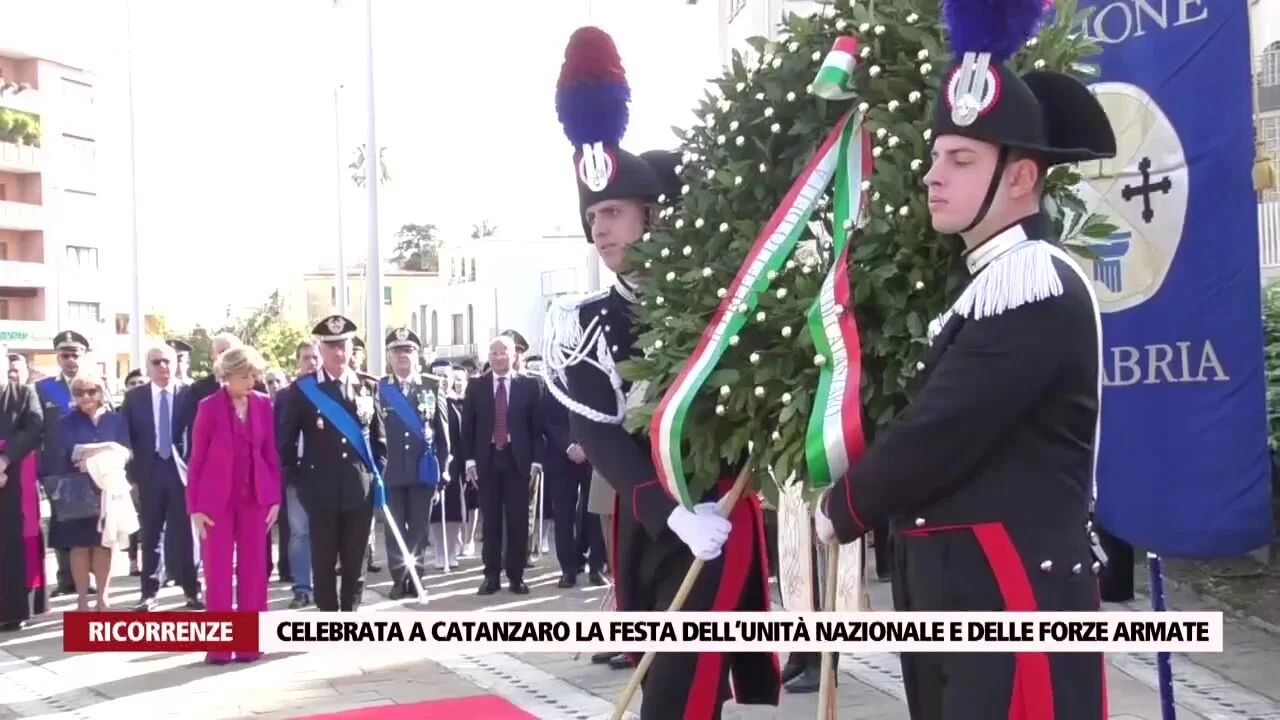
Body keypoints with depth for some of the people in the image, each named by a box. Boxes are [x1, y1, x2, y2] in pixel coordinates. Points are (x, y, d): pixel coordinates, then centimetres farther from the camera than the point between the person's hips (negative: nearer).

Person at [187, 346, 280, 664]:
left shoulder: (263, 404, 3)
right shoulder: (209, 406, -6)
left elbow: (270, 453, 6)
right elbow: (197, 458, -4)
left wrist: (275, 497, 2)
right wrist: (195, 506, -7)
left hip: (254, 496, 3)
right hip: (217, 498, -3)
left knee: (253, 569, 5)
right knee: (218, 570, 1)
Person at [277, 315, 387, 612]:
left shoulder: (368, 387, 8)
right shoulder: (302, 388, 0)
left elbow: (379, 436, 13)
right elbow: (285, 438, 4)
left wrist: (377, 473, 5)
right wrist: (295, 478, 0)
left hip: (360, 488, 2)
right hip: (321, 489, -2)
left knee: (355, 560, 7)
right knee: (323, 560, 4)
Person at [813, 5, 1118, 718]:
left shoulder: (1033, 284, -16)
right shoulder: (999, 281, 16)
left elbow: (939, 433, -19)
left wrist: (842, 509, -4)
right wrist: (864, 498, 8)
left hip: (1014, 591, -10)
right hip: (966, 584, 10)